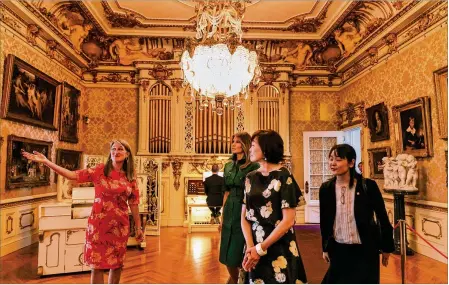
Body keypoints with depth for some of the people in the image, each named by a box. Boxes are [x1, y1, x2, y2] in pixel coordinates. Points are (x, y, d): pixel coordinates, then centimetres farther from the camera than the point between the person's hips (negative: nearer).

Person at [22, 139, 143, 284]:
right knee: (97, 265, 5)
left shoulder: (131, 177, 1)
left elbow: (133, 203, 5)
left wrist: (138, 227, 6)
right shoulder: (100, 170, -4)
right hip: (99, 223, -2)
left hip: (120, 225, 2)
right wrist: (46, 161, -17)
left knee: (117, 264, 13)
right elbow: (73, 175, -10)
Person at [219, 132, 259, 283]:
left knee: (241, 253, 1)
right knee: (227, 252, 14)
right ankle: (233, 279, 40)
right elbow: (226, 192, 13)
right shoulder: (228, 166, 9)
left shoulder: (253, 166, -10)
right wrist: (222, 216, 14)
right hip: (229, 212, 6)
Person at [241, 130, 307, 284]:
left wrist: (260, 248, -14)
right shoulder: (251, 178, 3)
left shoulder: (283, 176, -11)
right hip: (254, 244, 4)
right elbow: (244, 215, 1)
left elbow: (288, 220, -15)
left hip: (279, 248, -4)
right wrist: (250, 247, -13)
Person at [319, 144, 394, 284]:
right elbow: (324, 220, 5)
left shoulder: (368, 186, -13)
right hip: (338, 250, 3)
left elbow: (382, 217, -3)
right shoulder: (326, 188, -5)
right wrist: (325, 248, 10)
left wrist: (386, 247, 3)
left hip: (365, 250, -2)